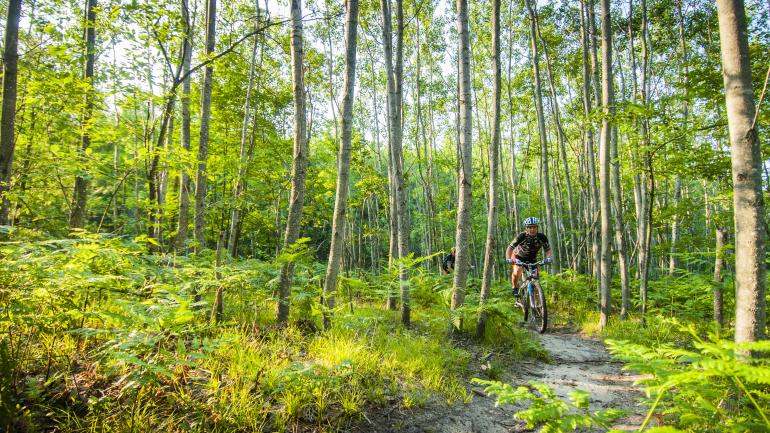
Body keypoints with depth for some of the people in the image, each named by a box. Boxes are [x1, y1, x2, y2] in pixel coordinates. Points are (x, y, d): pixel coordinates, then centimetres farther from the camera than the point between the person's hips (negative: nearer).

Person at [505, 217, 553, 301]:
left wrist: (549, 258, -42)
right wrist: (508, 259, -50)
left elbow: (548, 250, -19)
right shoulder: (522, 236, -30)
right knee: (516, 273, -30)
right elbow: (510, 248, -31)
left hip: (532, 259, 3)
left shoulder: (542, 237, -22)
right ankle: (514, 287, -1)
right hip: (519, 257, -3)